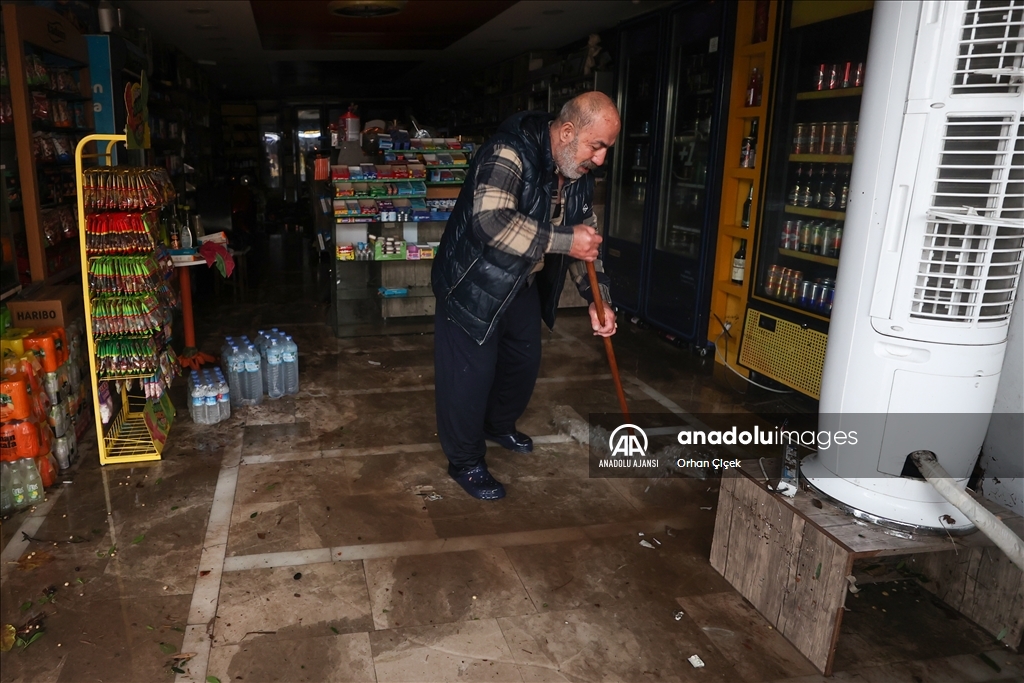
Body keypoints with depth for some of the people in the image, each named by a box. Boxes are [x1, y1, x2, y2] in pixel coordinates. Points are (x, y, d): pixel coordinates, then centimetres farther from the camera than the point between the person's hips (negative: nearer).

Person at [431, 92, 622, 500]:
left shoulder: (579, 175, -3)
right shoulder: (510, 152, -28)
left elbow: (587, 239, 5)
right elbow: (492, 222, -42)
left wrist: (597, 298, -7)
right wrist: (565, 240, -38)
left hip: (524, 284, 8)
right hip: (474, 283, -8)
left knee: (524, 361, 19)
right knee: (471, 373, -1)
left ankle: (499, 425, 46)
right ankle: (465, 462, 19)